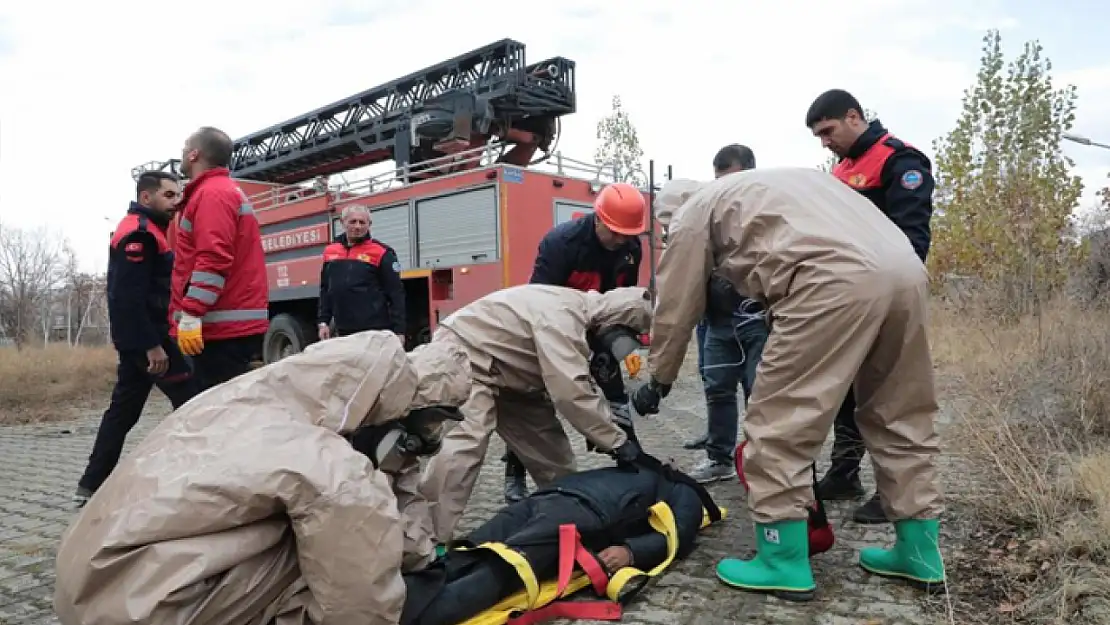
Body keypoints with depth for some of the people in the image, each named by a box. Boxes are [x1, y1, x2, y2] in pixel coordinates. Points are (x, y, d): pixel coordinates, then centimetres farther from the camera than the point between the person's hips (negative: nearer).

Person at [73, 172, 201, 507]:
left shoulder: (145, 230, 20)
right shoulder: (139, 233, -14)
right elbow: (130, 297, -22)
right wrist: (153, 346, -25)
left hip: (136, 338, 10)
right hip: (146, 338, -10)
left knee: (123, 409, 13)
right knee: (191, 402, -7)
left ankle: (91, 484, 18)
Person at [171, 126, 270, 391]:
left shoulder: (212, 193, -9)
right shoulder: (225, 190, 23)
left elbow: (213, 259, -21)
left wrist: (190, 314, -24)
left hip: (223, 328, -10)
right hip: (235, 325, 10)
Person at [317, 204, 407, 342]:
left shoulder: (381, 253, -5)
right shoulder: (330, 251, 11)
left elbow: (396, 294, -7)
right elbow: (325, 290, 18)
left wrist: (399, 331, -11)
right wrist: (323, 322, 10)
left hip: (375, 332, -5)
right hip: (343, 332, 5)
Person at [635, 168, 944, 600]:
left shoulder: (695, 212, 17)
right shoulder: (771, 184, 39)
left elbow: (676, 309, 18)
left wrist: (657, 380, 30)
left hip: (838, 279, -9)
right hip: (907, 270, 9)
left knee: (779, 421, 2)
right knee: (901, 416, 19)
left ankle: (784, 564, 9)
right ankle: (919, 553, 29)